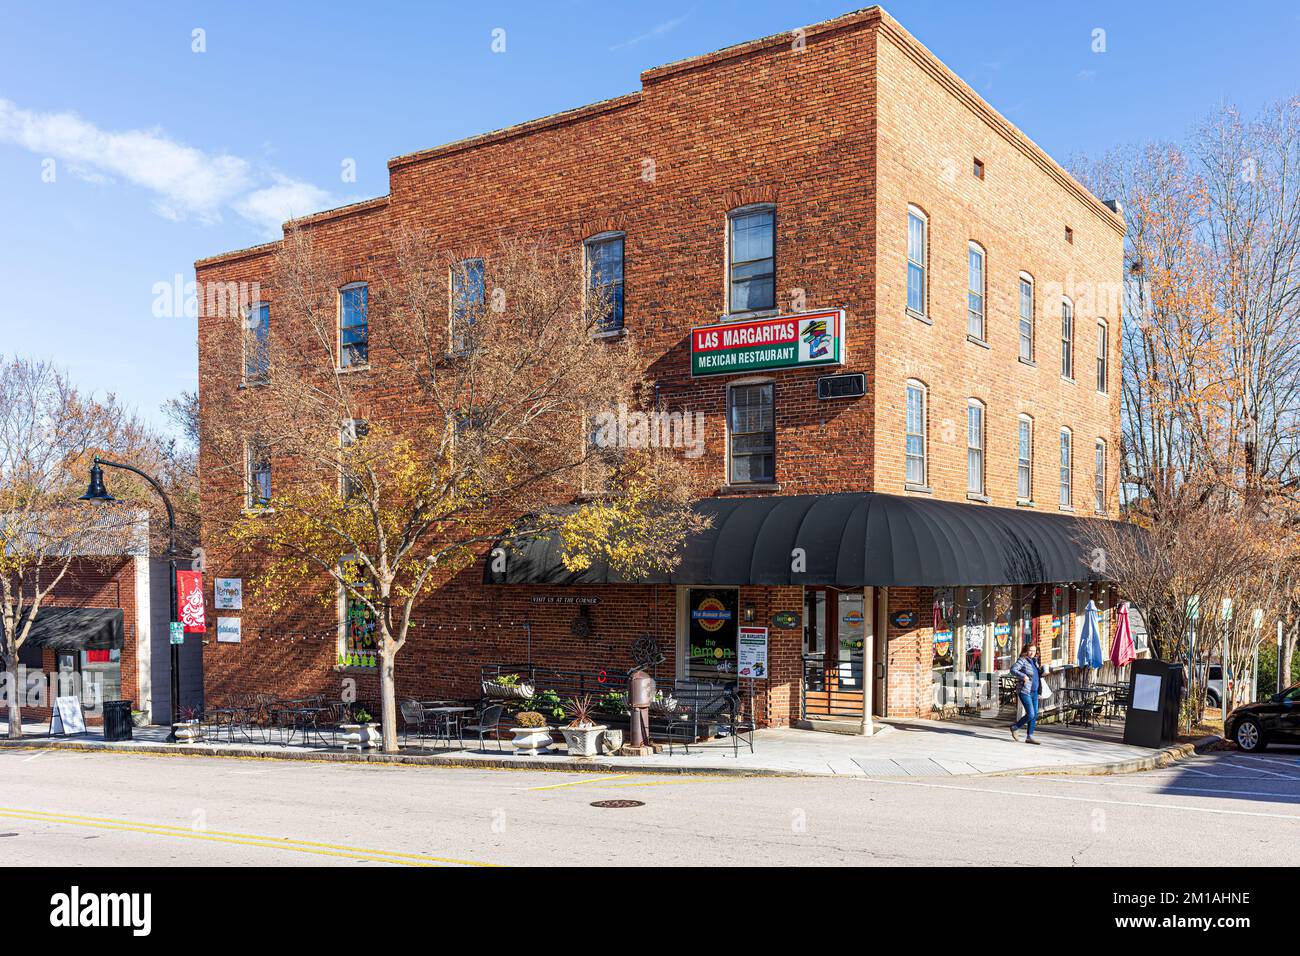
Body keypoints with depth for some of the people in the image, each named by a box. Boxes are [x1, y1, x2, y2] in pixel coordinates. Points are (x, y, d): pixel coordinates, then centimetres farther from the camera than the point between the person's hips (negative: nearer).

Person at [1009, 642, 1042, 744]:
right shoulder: (1022, 660, -9)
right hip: (1025, 692, -8)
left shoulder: (1034, 661, 14)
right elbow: (1013, 669, -22)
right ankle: (1014, 728, 8)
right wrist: (1023, 676, -33)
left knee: (1035, 715, 5)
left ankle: (1029, 737, 11)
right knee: (1030, 714, -13)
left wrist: (1042, 672, 6)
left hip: (1034, 692, 8)